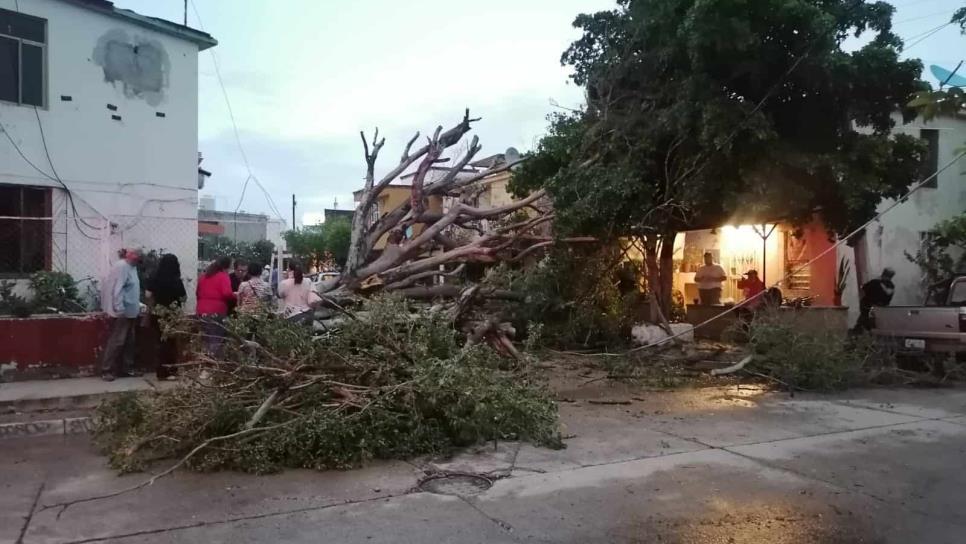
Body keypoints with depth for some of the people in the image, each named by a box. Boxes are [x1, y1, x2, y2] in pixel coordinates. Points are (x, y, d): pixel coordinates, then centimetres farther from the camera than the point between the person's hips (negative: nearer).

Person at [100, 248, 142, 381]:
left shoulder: (132, 267, 14)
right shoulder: (121, 266, -16)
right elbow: (117, 289, -22)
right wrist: (119, 309, -24)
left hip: (130, 312, 10)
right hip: (122, 313, -10)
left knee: (130, 342, 13)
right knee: (116, 341, -6)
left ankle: (127, 369, 20)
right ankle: (106, 370, 0)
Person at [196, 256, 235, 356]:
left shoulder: (203, 275, 15)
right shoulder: (223, 276, -7)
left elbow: (197, 292, 23)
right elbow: (227, 293, -19)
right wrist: (235, 296, -2)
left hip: (202, 311, 7)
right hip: (217, 311, -6)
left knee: (205, 339, 14)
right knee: (216, 340, -2)